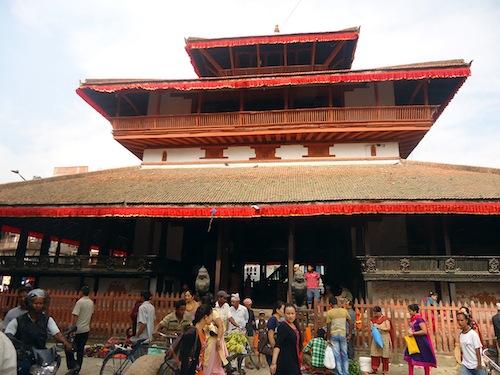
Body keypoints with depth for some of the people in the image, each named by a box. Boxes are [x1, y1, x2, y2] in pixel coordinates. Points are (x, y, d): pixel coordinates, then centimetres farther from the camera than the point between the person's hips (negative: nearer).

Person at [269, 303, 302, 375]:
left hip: (294, 360, 8)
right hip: (285, 361, -8)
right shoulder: (283, 326, -15)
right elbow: (277, 345, -22)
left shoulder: (295, 326, 8)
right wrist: (273, 363, -30)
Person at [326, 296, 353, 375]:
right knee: (344, 355, 14)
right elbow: (350, 323, 4)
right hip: (343, 335, 3)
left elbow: (328, 326, -7)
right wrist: (349, 335, 13)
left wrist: (328, 338, 1)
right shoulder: (344, 311, 1)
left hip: (334, 335, -2)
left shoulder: (329, 312, -7)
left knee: (337, 356, 5)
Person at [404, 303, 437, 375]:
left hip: (421, 342, -8)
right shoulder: (412, 318, 5)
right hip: (414, 341, 8)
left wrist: (413, 333, -22)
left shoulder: (419, 319, -20)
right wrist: (410, 333, 4)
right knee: (410, 357, 8)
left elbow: (424, 331, -26)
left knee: (425, 360, 8)